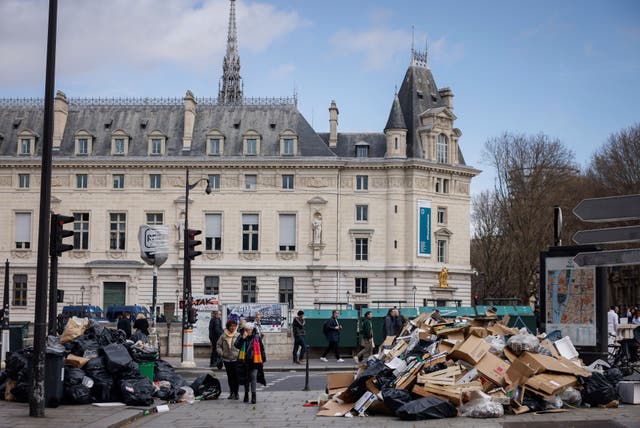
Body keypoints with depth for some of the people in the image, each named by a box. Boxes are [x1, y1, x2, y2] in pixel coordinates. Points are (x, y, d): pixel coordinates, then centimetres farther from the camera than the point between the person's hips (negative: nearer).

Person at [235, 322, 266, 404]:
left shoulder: (257, 337, 2)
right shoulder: (241, 337, 4)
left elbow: (261, 348, 7)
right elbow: (237, 345, -11)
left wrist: (263, 360, 6)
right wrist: (243, 338, -20)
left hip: (254, 361, -2)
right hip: (244, 361, 2)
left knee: (253, 377, -11)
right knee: (246, 378, 12)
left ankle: (253, 395, -10)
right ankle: (246, 394, 25)